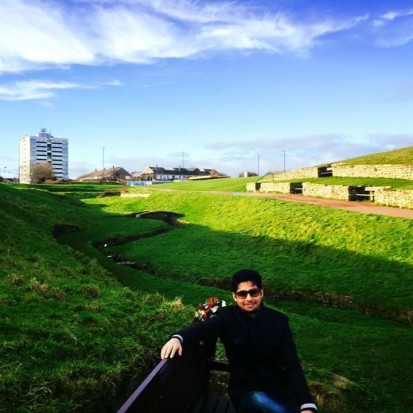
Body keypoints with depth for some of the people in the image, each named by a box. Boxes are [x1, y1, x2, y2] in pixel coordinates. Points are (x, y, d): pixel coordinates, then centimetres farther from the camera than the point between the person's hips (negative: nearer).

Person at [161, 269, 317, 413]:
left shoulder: (278, 320, 0)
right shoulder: (228, 317, -3)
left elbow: (292, 363, -8)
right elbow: (203, 327, -22)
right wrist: (178, 338, -46)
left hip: (277, 385, 1)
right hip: (244, 389, -1)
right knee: (258, 400, -35)